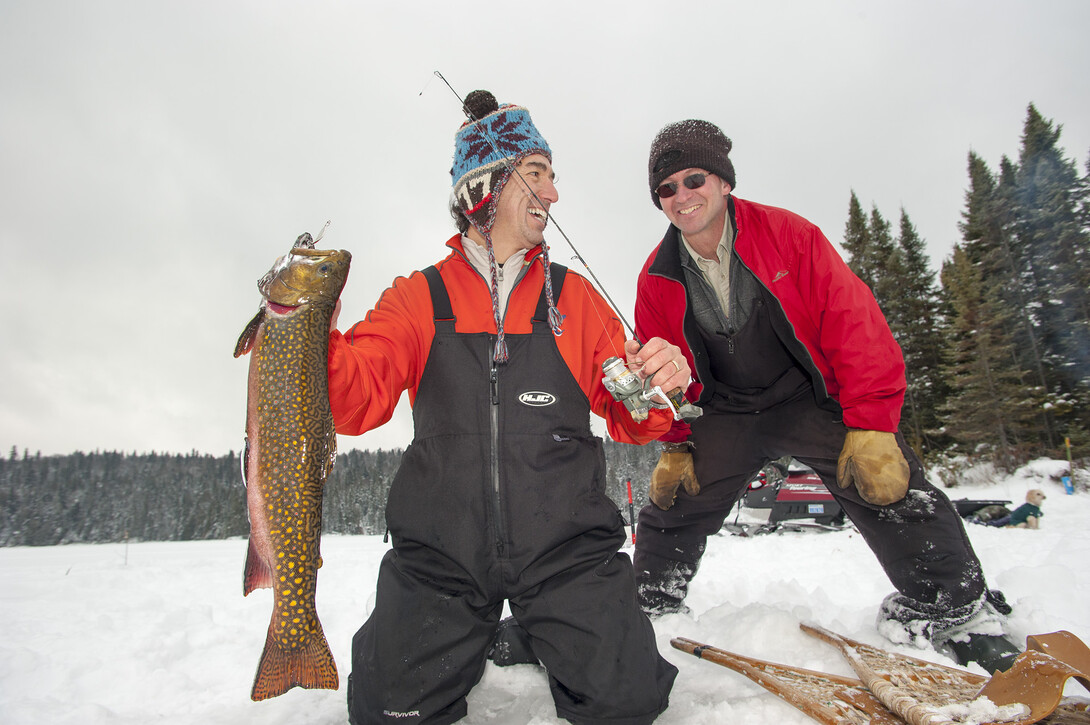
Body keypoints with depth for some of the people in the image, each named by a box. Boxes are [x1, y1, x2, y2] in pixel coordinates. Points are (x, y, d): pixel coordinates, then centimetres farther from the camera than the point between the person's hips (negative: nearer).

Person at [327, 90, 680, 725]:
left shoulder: (573, 296, 8)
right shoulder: (420, 298, 5)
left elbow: (628, 418, 7)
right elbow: (358, 404, -4)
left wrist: (660, 385, -16)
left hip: (566, 548, 1)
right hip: (439, 558, 0)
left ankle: (545, 642, 21)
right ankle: (473, 644, 25)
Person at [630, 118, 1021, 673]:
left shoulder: (788, 234, -13)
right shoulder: (657, 279, -5)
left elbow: (854, 323, -15)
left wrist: (870, 425, -20)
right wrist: (675, 445, -1)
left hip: (811, 397, -2)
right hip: (724, 414, 3)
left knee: (891, 487, -15)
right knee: (671, 505, 0)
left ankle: (957, 612, 7)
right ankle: (648, 608, 23)